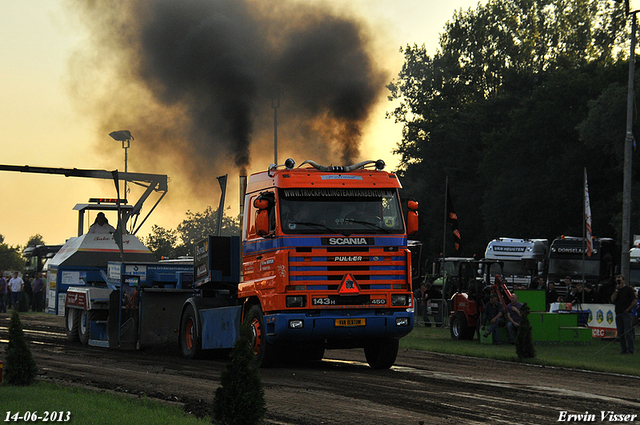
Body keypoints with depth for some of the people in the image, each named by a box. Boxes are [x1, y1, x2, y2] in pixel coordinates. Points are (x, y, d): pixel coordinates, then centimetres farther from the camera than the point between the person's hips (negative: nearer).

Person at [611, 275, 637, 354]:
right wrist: (617, 290, -2)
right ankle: (623, 350, 7)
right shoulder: (616, 290, 19)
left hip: (626, 313, -6)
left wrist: (627, 309, -7)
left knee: (628, 333, -10)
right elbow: (612, 299, 3)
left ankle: (630, 350, -10)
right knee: (620, 334, 4)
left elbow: (635, 301, -3)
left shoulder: (628, 289, 1)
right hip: (618, 314, 6)